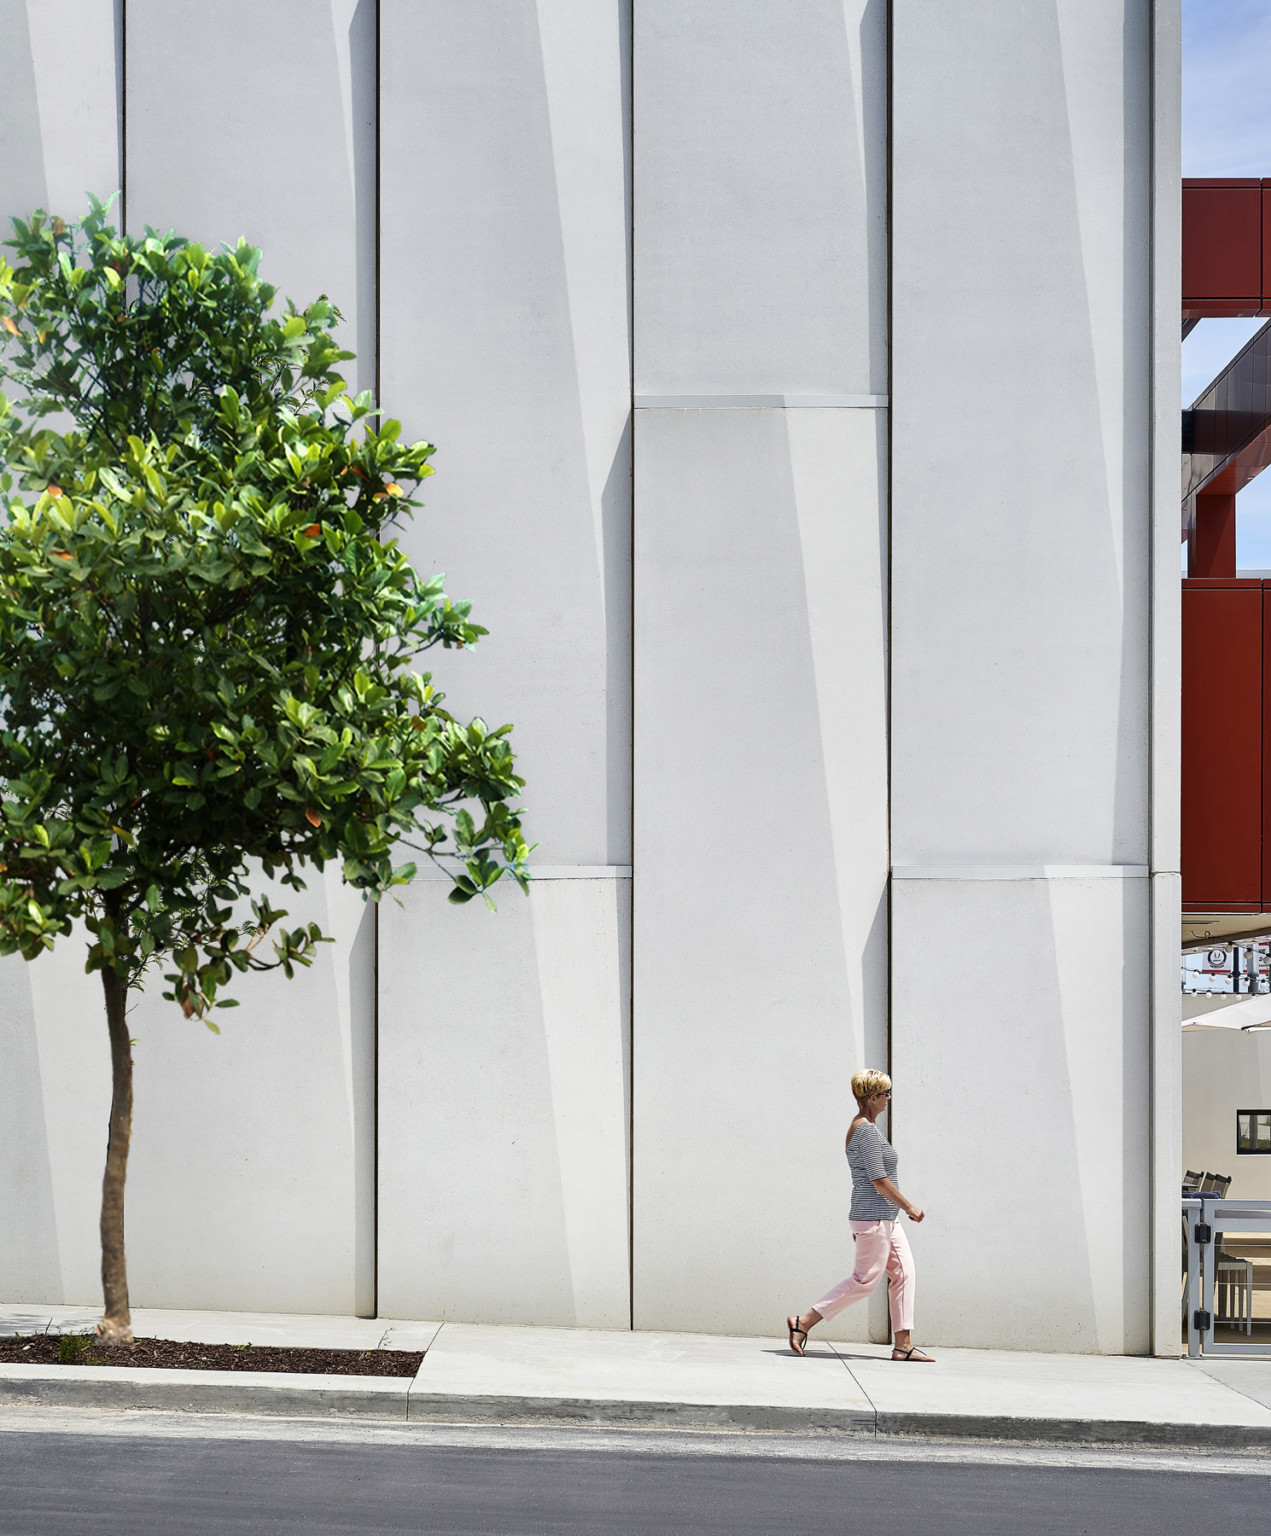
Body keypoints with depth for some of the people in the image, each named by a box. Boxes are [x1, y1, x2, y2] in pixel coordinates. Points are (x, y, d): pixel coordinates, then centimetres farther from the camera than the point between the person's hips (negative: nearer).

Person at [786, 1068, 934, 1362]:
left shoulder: (862, 1127, 17)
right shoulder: (867, 1130, -15)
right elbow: (878, 1179, -19)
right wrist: (908, 1206, -11)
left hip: (885, 1218, 10)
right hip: (874, 1218, -10)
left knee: (904, 1273, 6)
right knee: (865, 1280, -7)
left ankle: (903, 1344, 5)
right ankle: (804, 1322, -4)